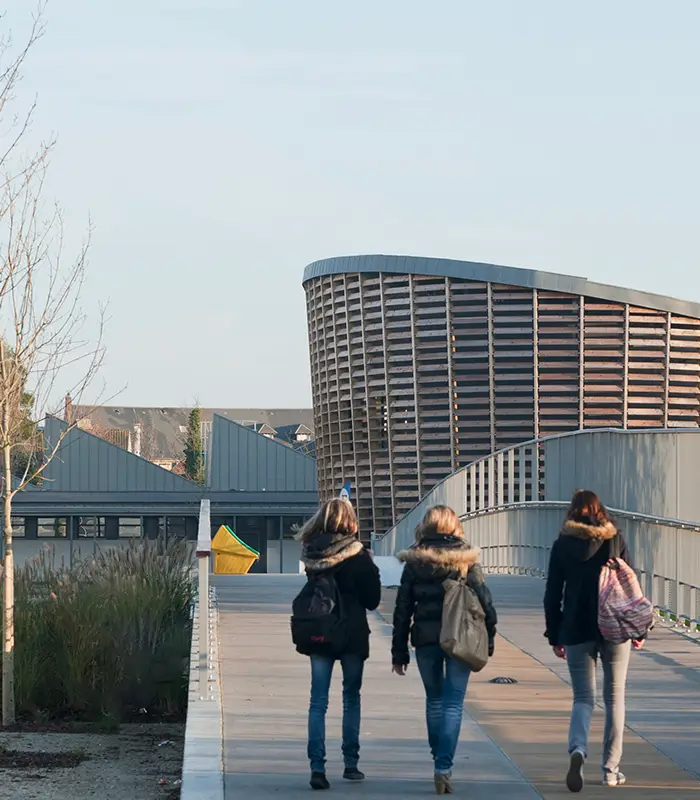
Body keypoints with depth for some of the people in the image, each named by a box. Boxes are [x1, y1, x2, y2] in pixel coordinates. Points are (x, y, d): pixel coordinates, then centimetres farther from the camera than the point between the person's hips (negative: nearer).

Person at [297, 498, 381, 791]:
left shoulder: (311, 554, -2)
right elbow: (372, 600, -6)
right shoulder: (358, 557, -11)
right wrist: (370, 568, 6)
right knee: (351, 698, 13)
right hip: (352, 635, -2)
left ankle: (317, 768, -8)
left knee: (318, 702, 2)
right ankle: (351, 764, 17)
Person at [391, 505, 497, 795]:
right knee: (453, 703, -2)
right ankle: (443, 767, -14)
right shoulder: (466, 560, -2)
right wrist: (488, 639, 8)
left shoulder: (414, 563, 0)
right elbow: (484, 600, -3)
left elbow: (403, 608, 2)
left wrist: (399, 651, 7)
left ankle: (440, 759, 28)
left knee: (434, 700, 19)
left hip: (426, 639, 1)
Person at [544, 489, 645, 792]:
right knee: (614, 698, 11)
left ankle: (577, 749, -23)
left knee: (583, 698, 6)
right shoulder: (616, 540, 0)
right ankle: (611, 770, 11)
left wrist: (555, 637, 9)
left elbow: (553, 595, 1)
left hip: (577, 631, 0)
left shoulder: (562, 545, 0)